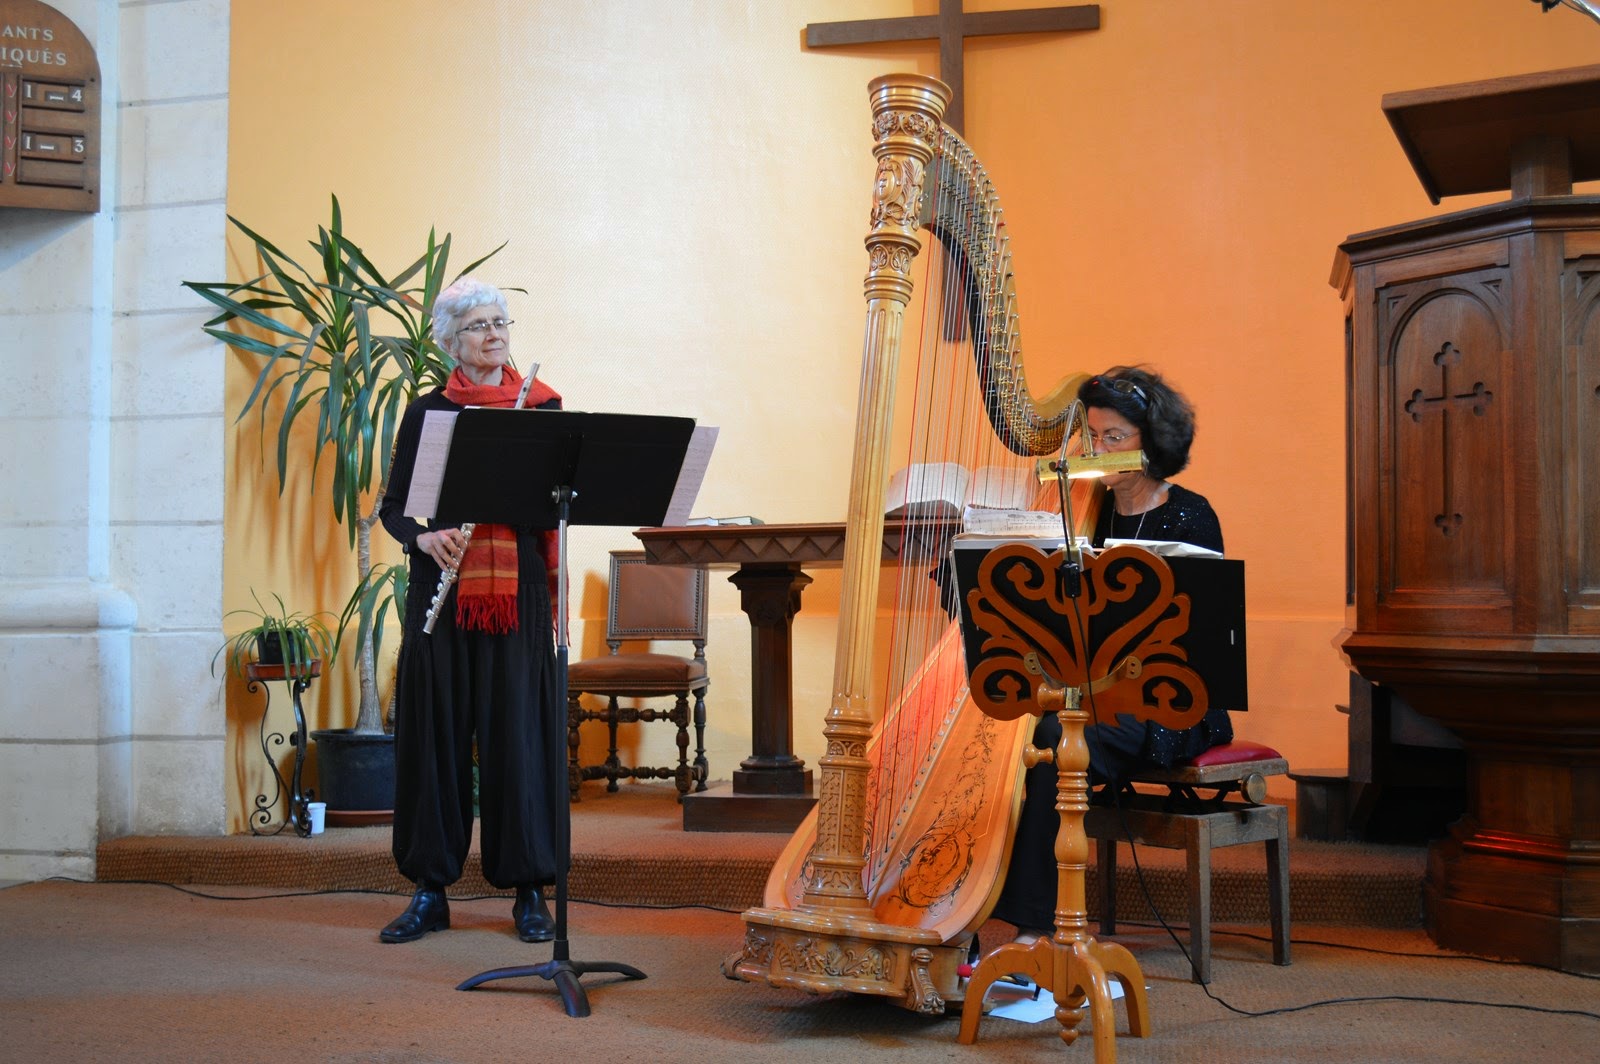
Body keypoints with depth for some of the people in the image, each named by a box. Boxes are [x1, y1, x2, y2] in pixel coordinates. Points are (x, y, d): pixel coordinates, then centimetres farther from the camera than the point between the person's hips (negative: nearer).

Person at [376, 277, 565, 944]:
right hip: (442, 592, 1)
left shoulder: (541, 406, 8)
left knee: (519, 731, -1)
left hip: (518, 592, -1)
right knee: (437, 731, 3)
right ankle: (430, 891, 13)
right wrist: (421, 536, -11)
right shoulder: (428, 412, 8)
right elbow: (392, 505, 9)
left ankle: (530, 893, 8)